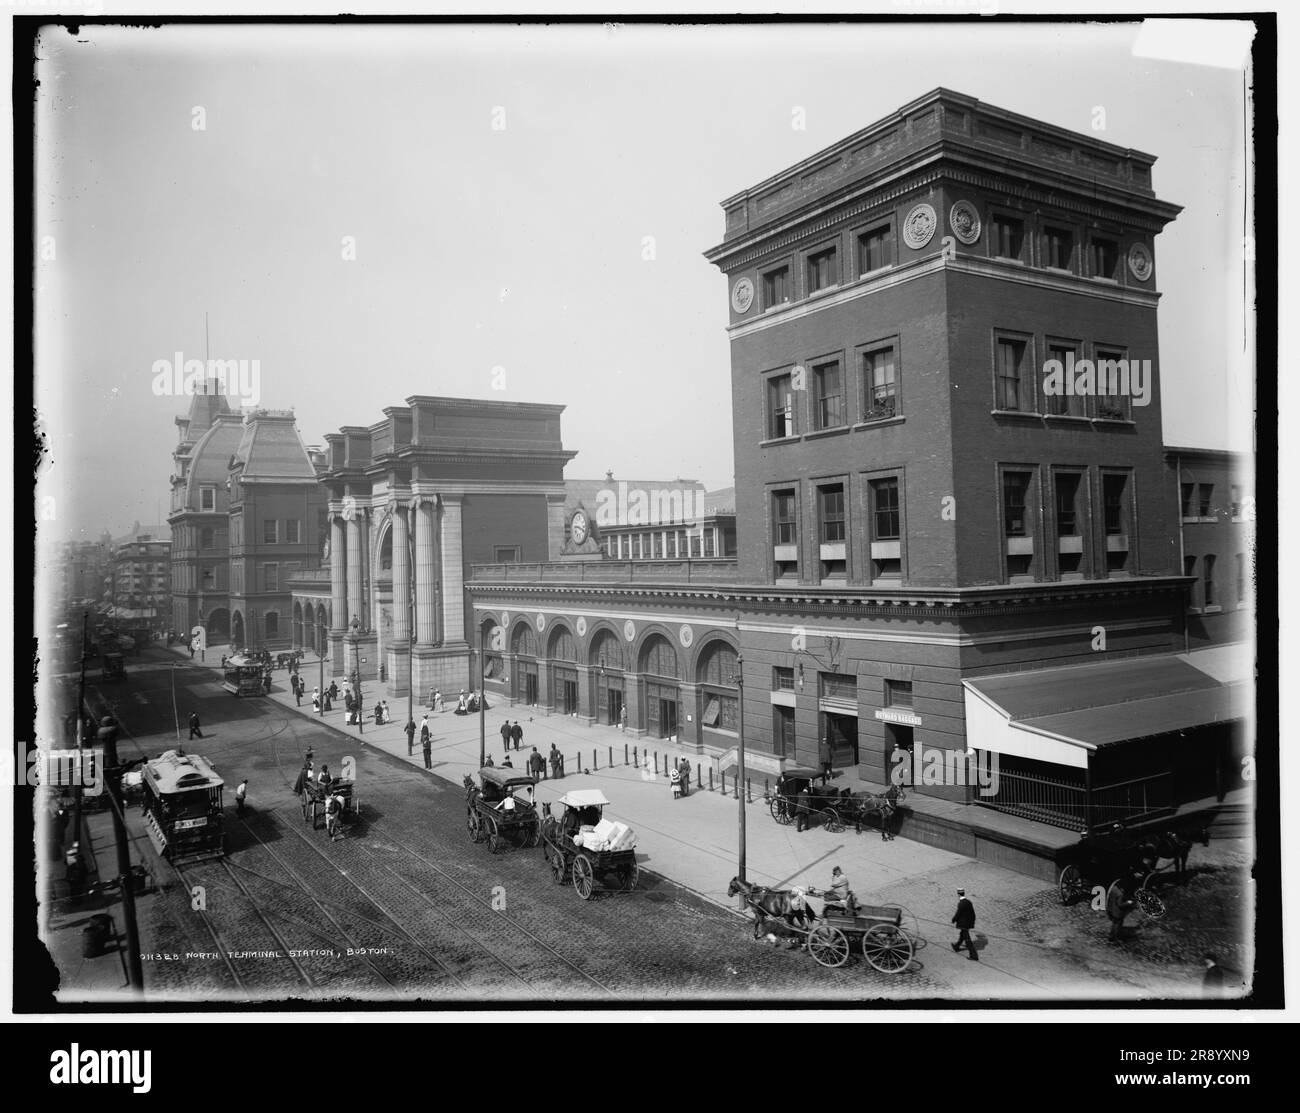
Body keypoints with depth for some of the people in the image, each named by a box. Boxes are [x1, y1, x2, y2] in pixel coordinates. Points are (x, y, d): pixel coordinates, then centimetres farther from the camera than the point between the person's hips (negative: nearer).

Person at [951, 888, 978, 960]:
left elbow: (958, 914, -19)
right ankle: (956, 947, 50)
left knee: (968, 940, -2)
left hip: (963, 925, -9)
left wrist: (953, 920, 1)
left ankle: (974, 956, 0)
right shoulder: (969, 902, 1)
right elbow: (972, 913, 6)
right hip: (968, 923, 9)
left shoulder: (961, 904, -24)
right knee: (962, 935, 28)